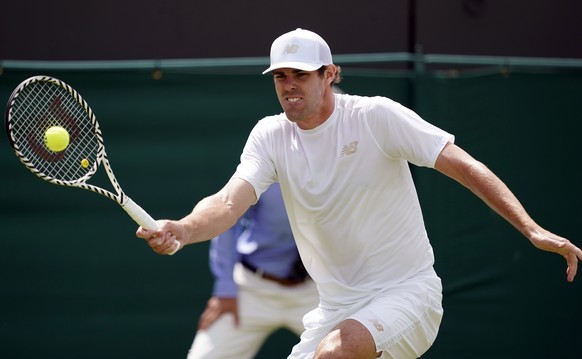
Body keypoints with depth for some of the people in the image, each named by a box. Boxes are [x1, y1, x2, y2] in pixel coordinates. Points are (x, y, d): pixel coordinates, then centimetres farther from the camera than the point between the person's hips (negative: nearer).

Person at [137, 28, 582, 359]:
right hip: (337, 308, 5)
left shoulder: (376, 116, -11)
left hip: (407, 292, -5)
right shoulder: (271, 136, 0)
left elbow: (463, 166, -13)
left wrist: (532, 229, -22)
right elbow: (230, 201, -15)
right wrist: (182, 230, -38)